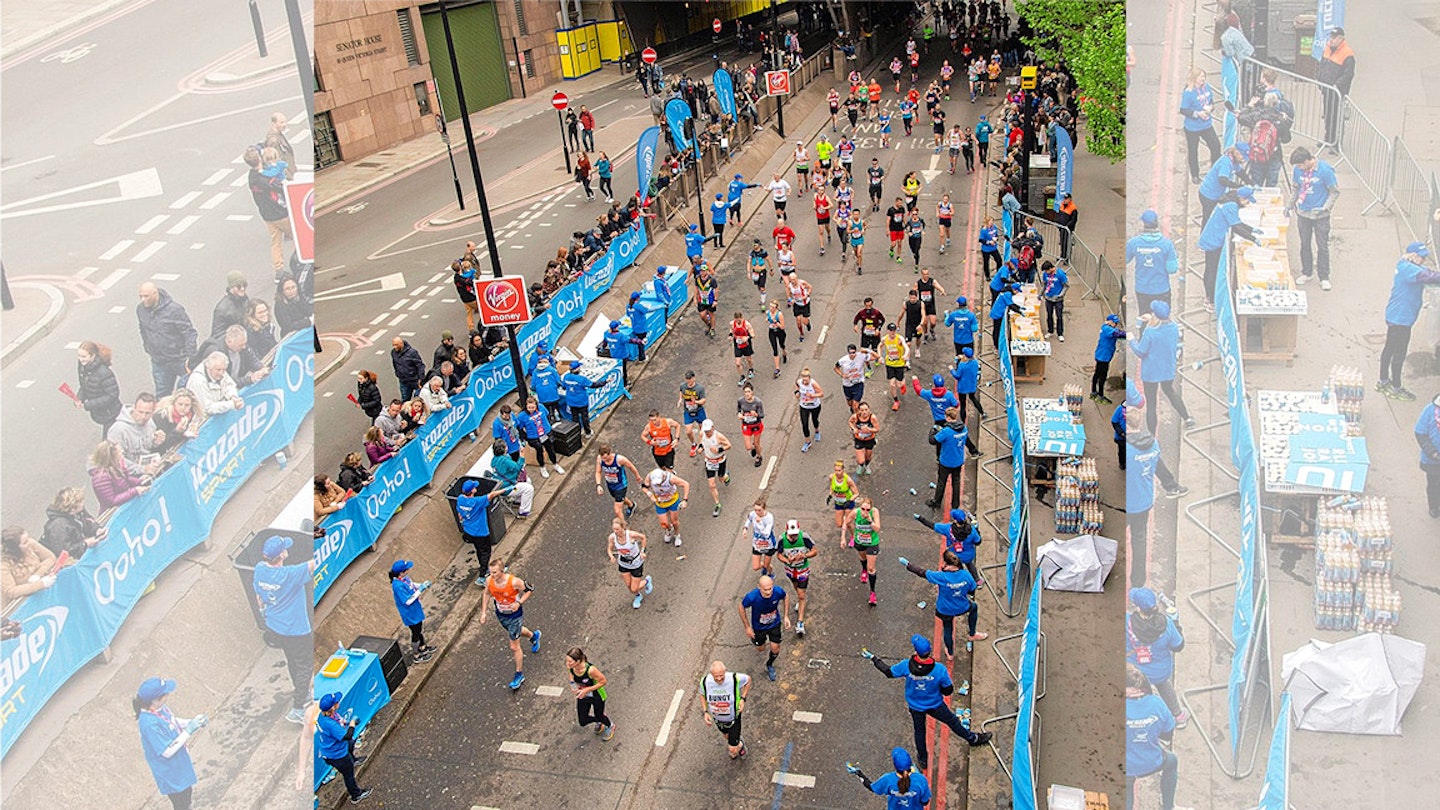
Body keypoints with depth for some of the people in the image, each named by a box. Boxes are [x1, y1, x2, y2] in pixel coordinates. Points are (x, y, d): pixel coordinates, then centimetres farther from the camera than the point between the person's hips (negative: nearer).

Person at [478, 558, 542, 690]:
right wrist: (483, 612, 0)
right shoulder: (489, 581, -19)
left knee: (514, 647, 0)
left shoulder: (514, 582, -33)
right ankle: (534, 635, 64)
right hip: (500, 615, 5)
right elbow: (487, 594, 2)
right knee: (516, 632, 31)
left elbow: (530, 589, -16)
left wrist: (519, 602, -29)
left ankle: (519, 675, 19)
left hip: (515, 615, -5)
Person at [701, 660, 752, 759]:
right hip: (717, 718, 3)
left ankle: (741, 744, 38)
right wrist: (705, 712, -12)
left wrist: (743, 699, -19)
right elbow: (702, 694, -3)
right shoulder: (705, 681, -27)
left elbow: (748, 679, -11)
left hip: (733, 717, -3)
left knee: (733, 750, 2)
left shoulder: (735, 679, -34)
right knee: (727, 736, 33)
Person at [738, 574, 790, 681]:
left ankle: (769, 665, 45)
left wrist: (786, 616, -8)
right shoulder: (752, 597, -40)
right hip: (759, 627, -1)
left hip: (775, 624, 1)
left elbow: (786, 598, -6)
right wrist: (747, 627, -12)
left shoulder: (778, 591, -33)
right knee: (760, 648, 20)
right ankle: (755, 638, 58)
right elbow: (741, 607, -19)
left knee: (775, 648, 11)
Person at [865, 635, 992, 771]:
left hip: (915, 706, 1)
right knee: (952, 721, 24)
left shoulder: (906, 666, -30)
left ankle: (923, 761, 44)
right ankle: (973, 739, 49)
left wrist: (873, 658, 2)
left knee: (919, 732, 25)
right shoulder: (939, 669, -31)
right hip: (935, 706, -1)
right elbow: (948, 691, -18)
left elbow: (888, 672, -12)